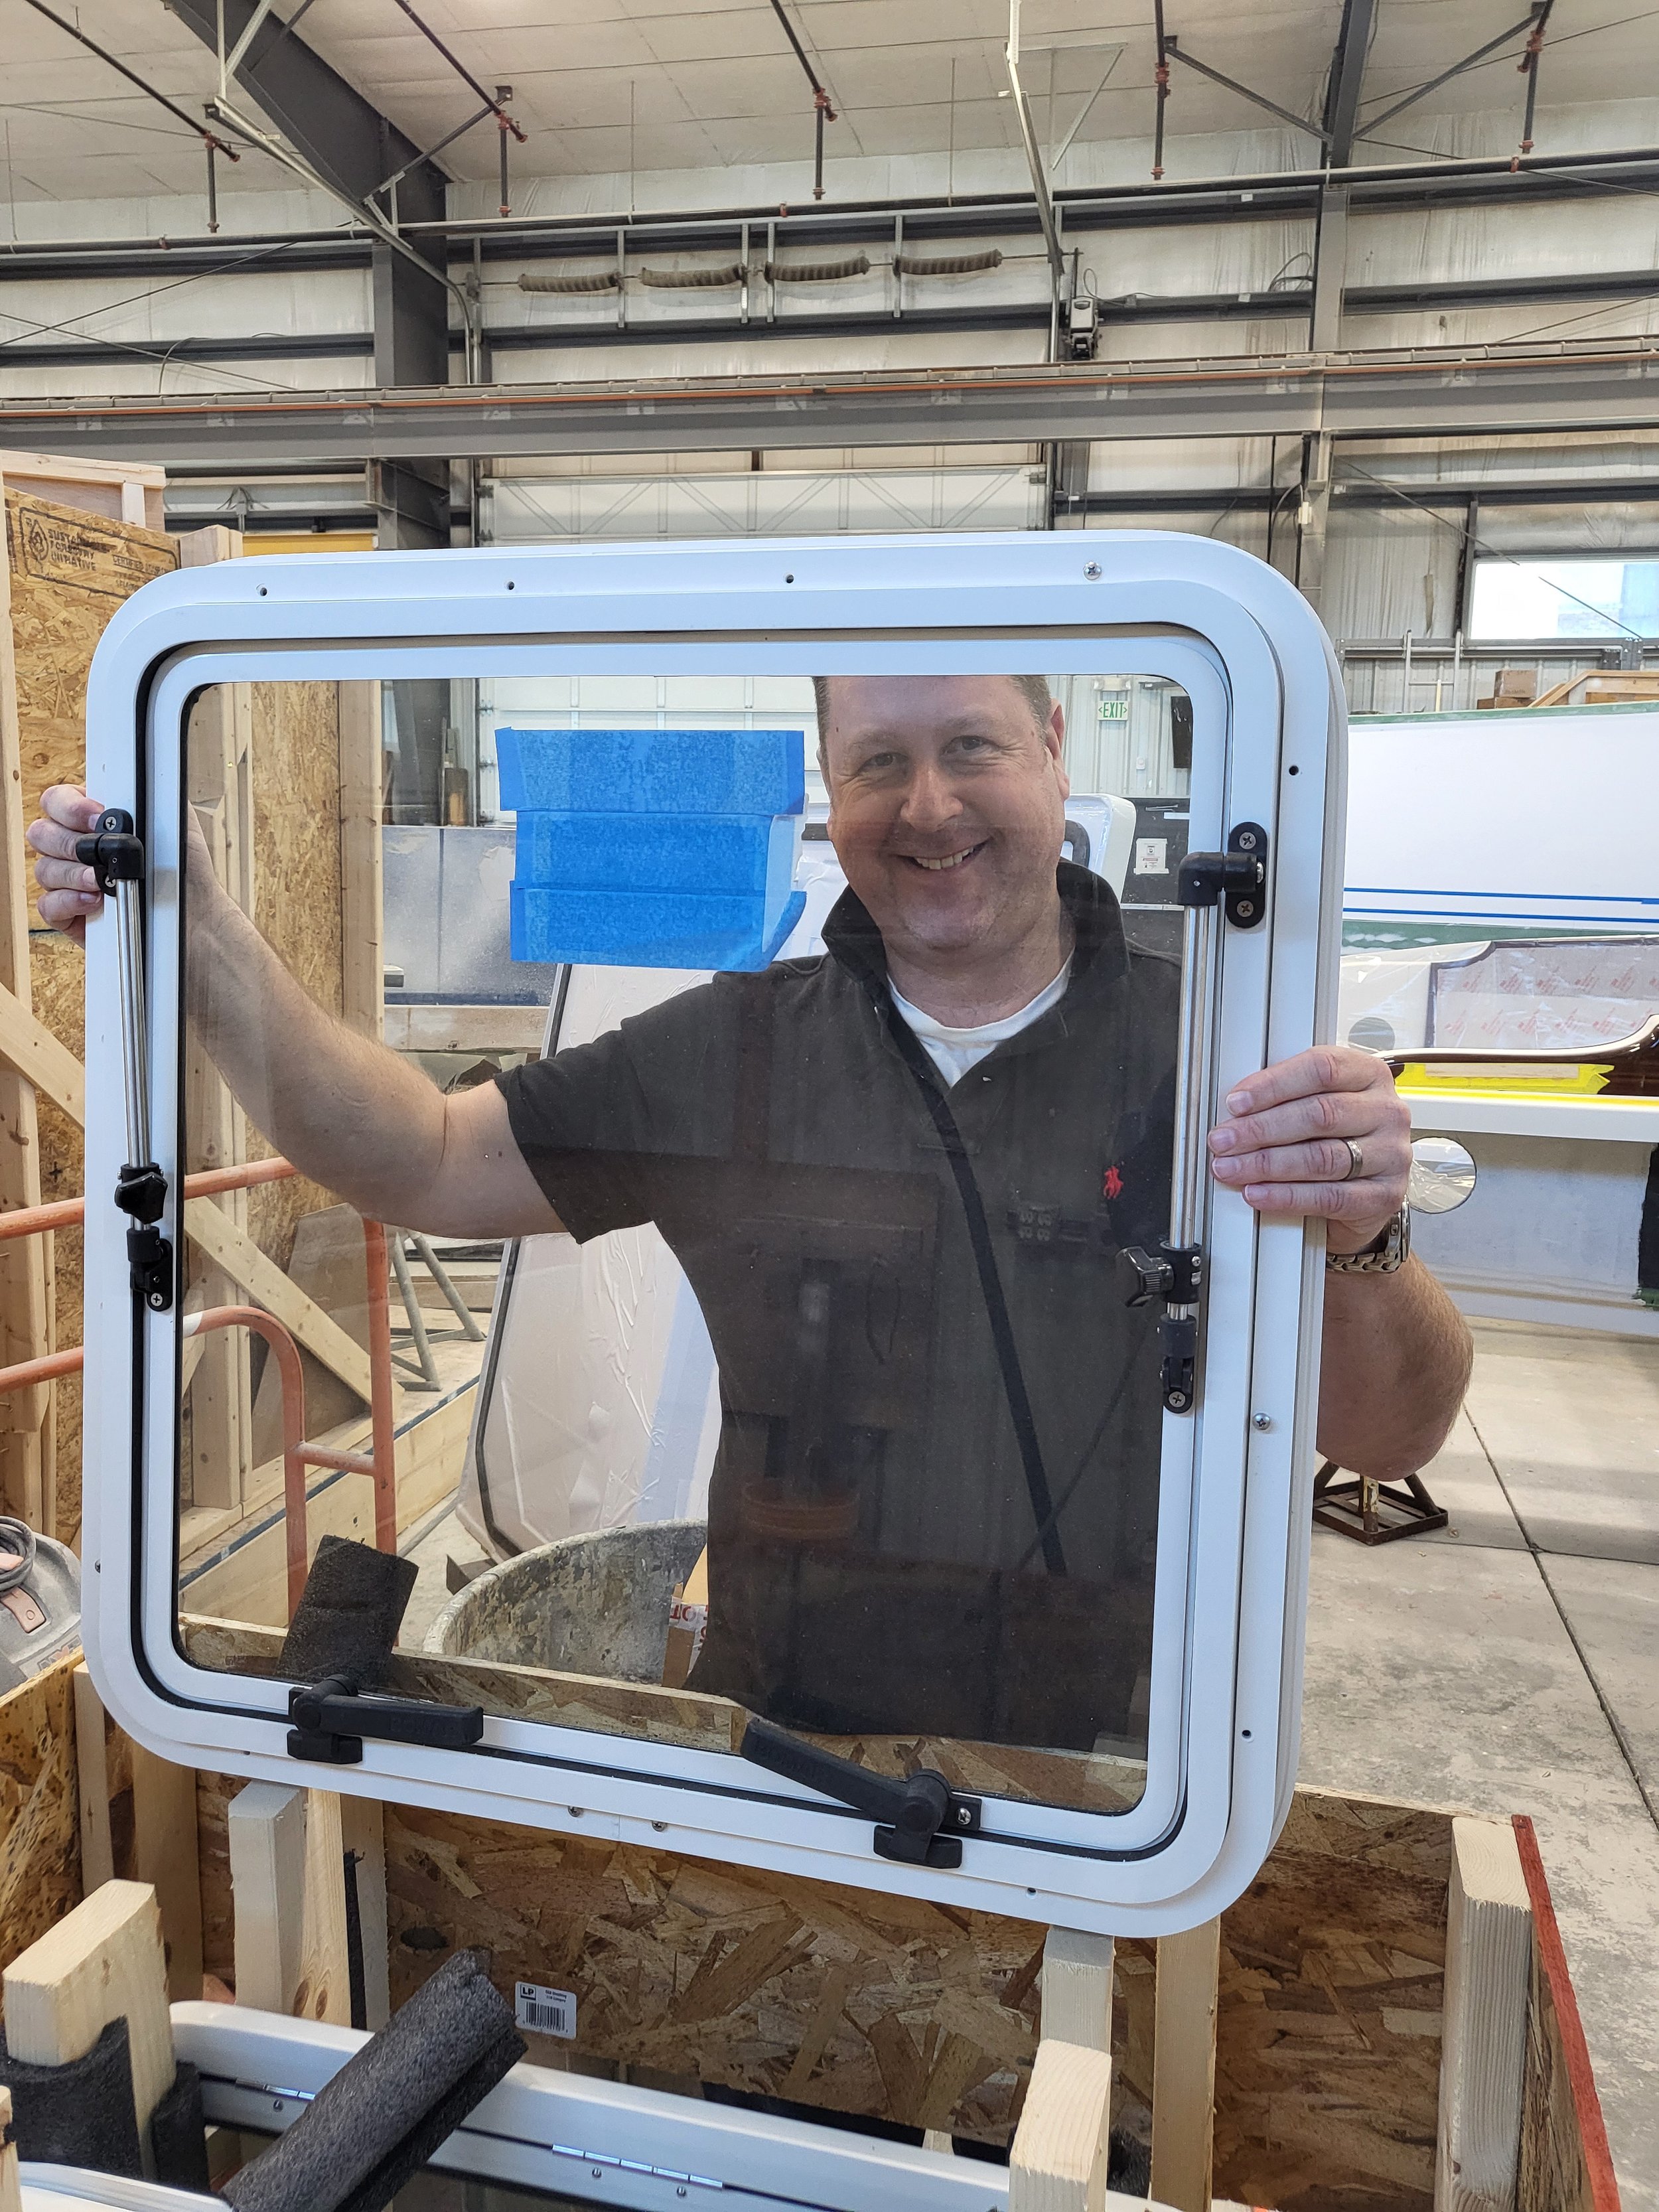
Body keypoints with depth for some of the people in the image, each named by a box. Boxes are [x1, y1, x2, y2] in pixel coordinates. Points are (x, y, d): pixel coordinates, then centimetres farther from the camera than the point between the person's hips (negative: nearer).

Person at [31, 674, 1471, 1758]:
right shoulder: (737, 1051, 0)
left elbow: (1393, 1438, -11)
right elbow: (423, 1165, 2)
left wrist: (1360, 1245, -33)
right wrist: (196, 934, -9)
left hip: (1115, 1770, 0)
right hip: (785, 1749, 1)